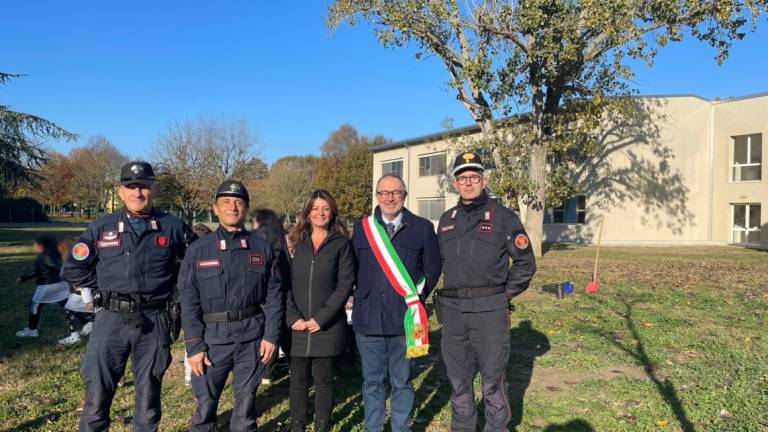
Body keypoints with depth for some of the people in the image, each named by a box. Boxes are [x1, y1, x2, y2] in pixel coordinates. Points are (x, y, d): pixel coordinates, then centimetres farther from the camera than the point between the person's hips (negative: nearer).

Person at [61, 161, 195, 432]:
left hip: (154, 321, 0)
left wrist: (167, 284, 4)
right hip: (111, 319, 1)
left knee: (149, 396, 11)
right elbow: (72, 270, 10)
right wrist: (108, 285, 6)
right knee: (97, 395, 4)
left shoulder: (172, 227, 1)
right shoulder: (101, 228, 5)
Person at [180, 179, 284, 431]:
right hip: (212, 337, -1)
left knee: (246, 400, 13)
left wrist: (271, 334, -2)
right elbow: (188, 302, -2)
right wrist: (194, 346, -6)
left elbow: (274, 294, 5)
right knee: (205, 402, 6)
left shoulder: (262, 248, 3)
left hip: (252, 338, 1)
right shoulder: (198, 250, 0)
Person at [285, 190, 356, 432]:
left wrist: (321, 318, -12)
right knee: (298, 380, 8)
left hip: (327, 326, -2)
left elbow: (345, 285, -6)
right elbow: (286, 283, 5)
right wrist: (293, 317, -7)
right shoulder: (297, 243, 8)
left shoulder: (341, 244, 0)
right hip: (298, 326, 2)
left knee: (323, 380, 7)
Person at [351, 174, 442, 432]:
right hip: (368, 317, 2)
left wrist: (416, 298, 2)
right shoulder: (362, 227, 6)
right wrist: (361, 298, 6)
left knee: (401, 381, 10)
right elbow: (352, 268, 11)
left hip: (404, 318, -1)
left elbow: (432, 268, 6)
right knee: (372, 381, 12)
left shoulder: (422, 228, 1)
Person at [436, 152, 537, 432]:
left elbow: (525, 262, 0)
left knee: (492, 380, 5)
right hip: (452, 311, 5)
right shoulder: (447, 220, 12)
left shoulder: (502, 216, -2)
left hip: (489, 311, -4)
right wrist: (453, 293, 10)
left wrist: (504, 295, -2)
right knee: (458, 380, 14)